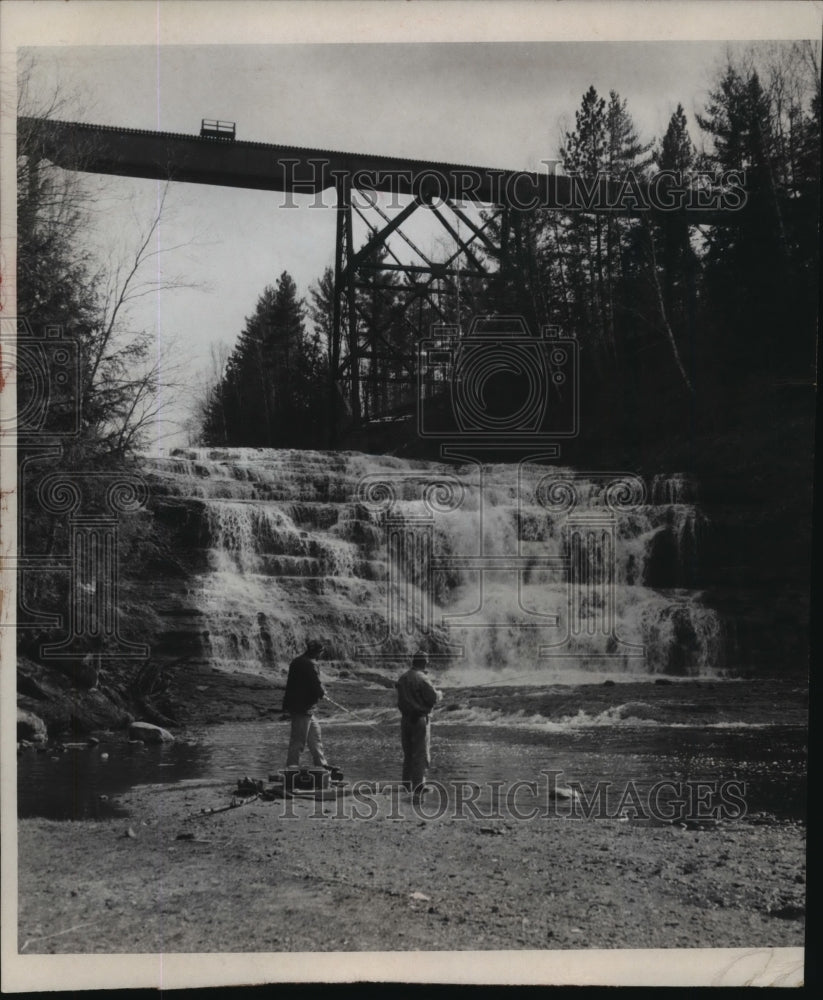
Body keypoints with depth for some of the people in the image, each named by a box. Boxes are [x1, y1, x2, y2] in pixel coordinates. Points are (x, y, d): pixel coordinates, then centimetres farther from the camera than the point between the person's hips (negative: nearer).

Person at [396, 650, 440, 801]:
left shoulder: (402, 679, 6)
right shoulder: (423, 679, -16)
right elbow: (433, 699, -17)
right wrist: (438, 693, 6)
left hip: (405, 719, 7)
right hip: (420, 719, -7)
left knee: (408, 753, 18)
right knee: (420, 754, -2)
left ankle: (407, 783, 26)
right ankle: (417, 790, -6)